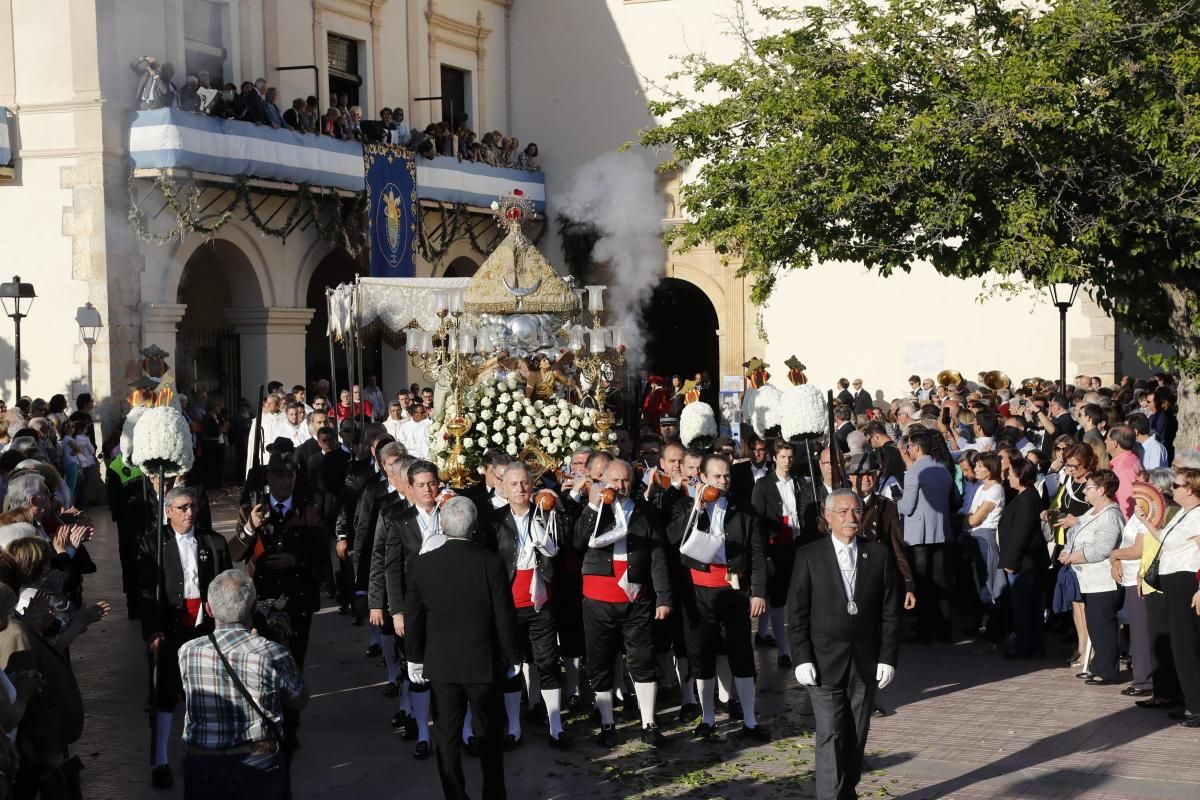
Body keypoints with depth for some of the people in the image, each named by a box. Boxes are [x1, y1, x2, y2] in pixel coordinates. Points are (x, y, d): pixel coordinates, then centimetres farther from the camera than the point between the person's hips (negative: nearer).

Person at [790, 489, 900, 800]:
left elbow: (890, 610, 4)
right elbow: (797, 613, -1)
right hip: (825, 663, -2)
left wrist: (888, 657, -1)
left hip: (866, 662, 2)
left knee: (857, 737, 8)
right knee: (831, 736, -7)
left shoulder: (879, 553, 4)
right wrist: (802, 658, -8)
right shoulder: (809, 556, -1)